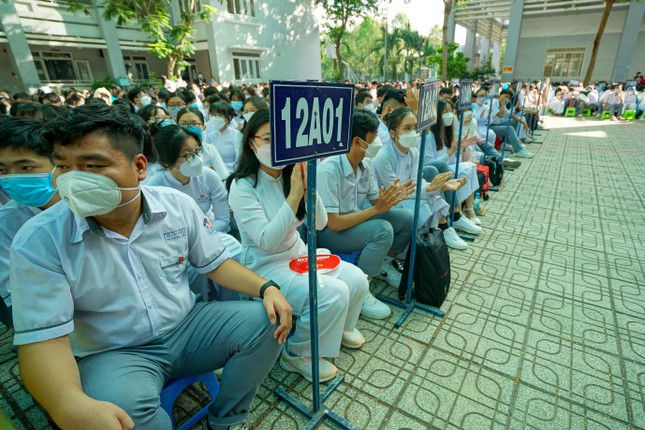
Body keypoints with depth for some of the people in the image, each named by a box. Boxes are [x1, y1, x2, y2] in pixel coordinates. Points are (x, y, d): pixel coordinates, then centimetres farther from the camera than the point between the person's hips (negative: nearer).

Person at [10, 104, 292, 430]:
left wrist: (266, 287, -14)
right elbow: (43, 337, -16)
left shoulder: (178, 205, -7)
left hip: (187, 327, 3)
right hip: (112, 354, -2)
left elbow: (215, 263, 1)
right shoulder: (38, 242, -14)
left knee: (266, 321, -14)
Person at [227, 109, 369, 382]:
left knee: (357, 280, -6)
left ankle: (338, 326, 25)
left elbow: (320, 224, -5)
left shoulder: (291, 175, -1)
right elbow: (267, 241, -24)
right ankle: (297, 353, 3)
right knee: (333, 293, -23)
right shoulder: (242, 186, -17)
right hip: (265, 266, -6)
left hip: (298, 254, 6)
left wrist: (309, 188, -21)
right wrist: (294, 194, -28)